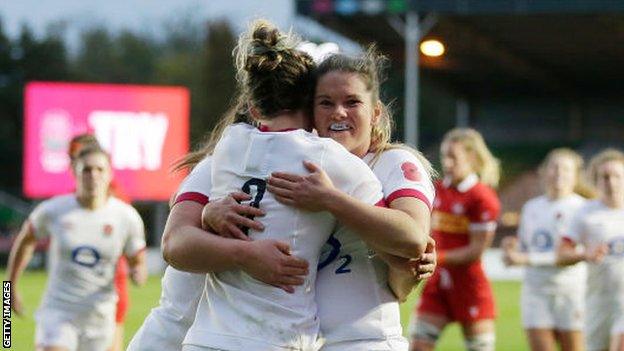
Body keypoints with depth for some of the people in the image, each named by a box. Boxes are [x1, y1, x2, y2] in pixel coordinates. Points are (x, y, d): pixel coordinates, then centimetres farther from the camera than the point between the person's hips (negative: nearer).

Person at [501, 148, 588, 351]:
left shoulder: (580, 208, -7)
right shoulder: (531, 207, 13)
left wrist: (526, 259, -19)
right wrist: (512, 247, -3)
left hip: (571, 290, -5)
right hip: (536, 291, 5)